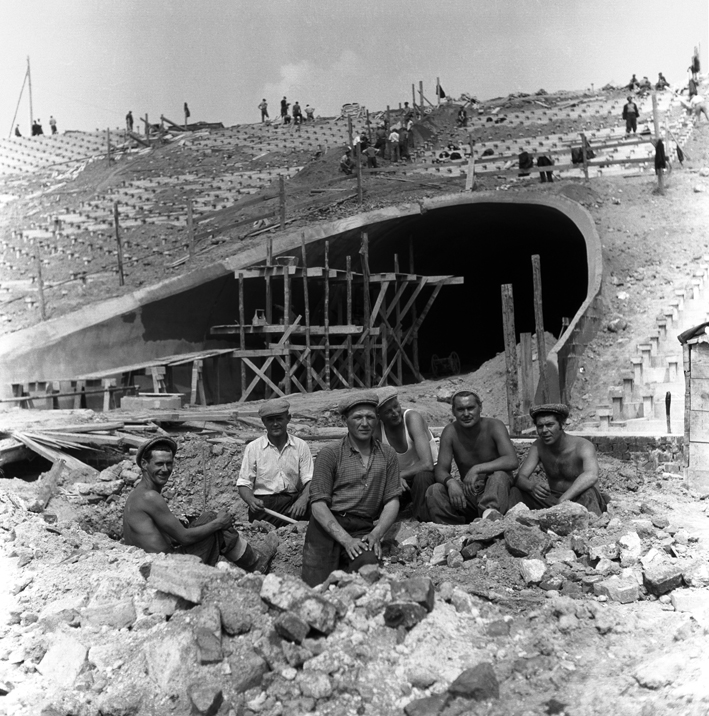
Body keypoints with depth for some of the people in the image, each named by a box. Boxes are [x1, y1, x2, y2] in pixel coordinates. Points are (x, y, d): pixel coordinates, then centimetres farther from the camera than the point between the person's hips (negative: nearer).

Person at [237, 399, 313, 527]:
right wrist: (251, 501, -19)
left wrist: (303, 499, -22)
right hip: (263, 503, -3)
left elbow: (309, 480, 1)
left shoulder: (301, 446, 7)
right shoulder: (253, 448, 5)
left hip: (293, 500, 3)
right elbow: (244, 484, 4)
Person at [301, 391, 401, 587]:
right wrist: (345, 539, -15)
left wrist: (376, 534, -9)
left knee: (369, 563, -32)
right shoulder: (329, 453, 1)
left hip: (363, 529, 1)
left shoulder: (387, 455, 13)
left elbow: (392, 501, 8)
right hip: (327, 526, -1)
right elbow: (318, 504, -5)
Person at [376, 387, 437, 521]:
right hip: (402, 478, 4)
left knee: (422, 477, -38)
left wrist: (398, 475, -26)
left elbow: (427, 464, -34)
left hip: (428, 473, -4)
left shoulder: (412, 417, -26)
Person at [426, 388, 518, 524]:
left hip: (496, 492, -3)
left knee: (499, 475, -34)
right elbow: (441, 469, -10)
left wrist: (477, 469, -36)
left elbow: (512, 461, -25)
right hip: (468, 494, 3)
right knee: (434, 492, -22)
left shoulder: (494, 426, -12)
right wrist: (450, 482, -34)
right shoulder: (450, 432, -4)